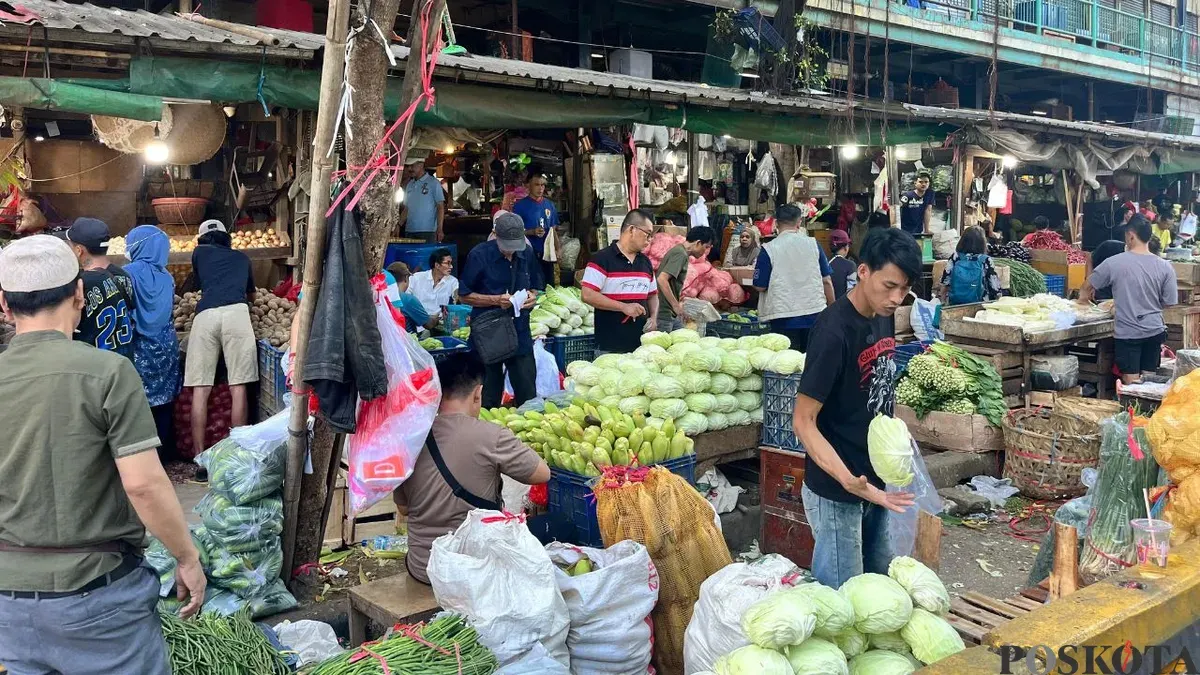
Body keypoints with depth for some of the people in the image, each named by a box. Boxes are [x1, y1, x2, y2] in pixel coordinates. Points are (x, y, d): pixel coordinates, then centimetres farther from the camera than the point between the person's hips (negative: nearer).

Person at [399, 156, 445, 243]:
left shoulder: (433, 183, -2)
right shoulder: (409, 184, 16)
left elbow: (440, 207, -6)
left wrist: (439, 229, -15)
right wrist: (398, 225, 8)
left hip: (427, 231, -6)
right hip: (409, 231, 6)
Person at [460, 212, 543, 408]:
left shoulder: (527, 253, 4)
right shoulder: (479, 255, -8)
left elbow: (536, 286, 18)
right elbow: (465, 295, -4)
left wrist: (533, 296, -5)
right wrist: (496, 300, -16)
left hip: (520, 333, 3)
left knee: (528, 395, 6)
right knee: (489, 395, 6)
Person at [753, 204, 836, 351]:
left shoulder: (769, 249, -7)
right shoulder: (813, 244, 1)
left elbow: (760, 287, -6)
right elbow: (826, 281, 3)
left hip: (784, 318, -3)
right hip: (815, 314, 3)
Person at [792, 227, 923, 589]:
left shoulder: (884, 316, 0)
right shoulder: (834, 331, -24)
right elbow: (803, 421, -24)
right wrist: (848, 481, -34)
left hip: (876, 480, 8)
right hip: (835, 491, -8)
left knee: (880, 581, 21)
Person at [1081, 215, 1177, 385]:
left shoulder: (1114, 263, -10)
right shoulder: (1165, 267, -4)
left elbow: (1086, 287, 2)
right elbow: (1169, 303, 2)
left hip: (1127, 333, -3)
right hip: (1155, 331, 3)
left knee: (1131, 383, 1)